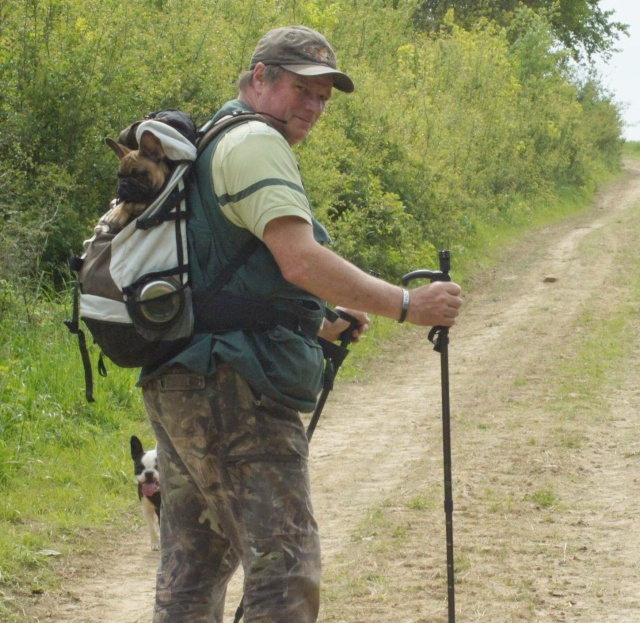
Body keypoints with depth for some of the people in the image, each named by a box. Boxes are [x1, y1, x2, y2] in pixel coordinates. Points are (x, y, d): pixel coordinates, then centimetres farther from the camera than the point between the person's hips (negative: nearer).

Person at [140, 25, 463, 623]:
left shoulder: (202, 149, 23)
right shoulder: (254, 143, -8)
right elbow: (301, 261, -21)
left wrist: (322, 324, 28)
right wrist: (407, 305, -16)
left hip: (177, 388, 10)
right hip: (231, 391, -10)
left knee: (193, 573, 13)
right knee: (285, 570, -12)